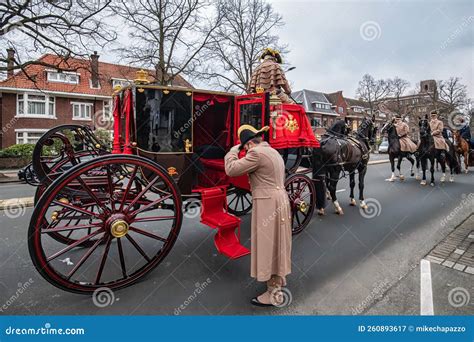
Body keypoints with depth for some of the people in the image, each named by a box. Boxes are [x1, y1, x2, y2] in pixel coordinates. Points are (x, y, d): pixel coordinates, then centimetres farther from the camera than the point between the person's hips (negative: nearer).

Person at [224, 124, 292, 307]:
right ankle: (279, 279, 42)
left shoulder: (256, 153, -15)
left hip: (267, 203, -10)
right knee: (277, 242, 22)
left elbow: (231, 169, -18)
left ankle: (274, 293, 13)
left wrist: (233, 150, -3)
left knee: (268, 244, 0)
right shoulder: (274, 152, 15)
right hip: (279, 200, 10)